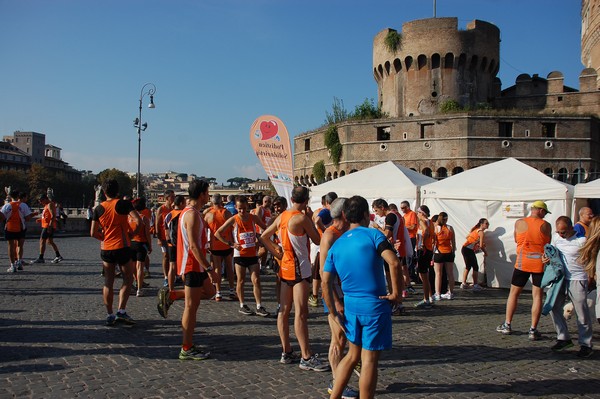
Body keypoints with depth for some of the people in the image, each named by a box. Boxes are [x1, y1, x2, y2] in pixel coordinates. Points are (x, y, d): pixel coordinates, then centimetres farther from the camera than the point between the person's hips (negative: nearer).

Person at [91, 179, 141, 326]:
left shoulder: (99, 208, 5)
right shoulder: (124, 204, -5)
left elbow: (93, 233, 4)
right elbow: (138, 221, -17)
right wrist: (132, 234, -1)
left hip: (105, 249, 4)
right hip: (122, 247, -3)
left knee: (108, 282, 10)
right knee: (128, 279, 8)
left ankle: (110, 315, 11)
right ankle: (121, 311, -3)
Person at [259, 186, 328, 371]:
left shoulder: (282, 217, 7)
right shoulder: (302, 218, -15)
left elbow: (263, 237, 13)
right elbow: (317, 240, -5)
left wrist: (276, 252, 12)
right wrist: (310, 219, 2)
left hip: (285, 267, 8)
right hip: (299, 268, -8)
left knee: (284, 311, 10)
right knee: (301, 313, -8)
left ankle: (286, 352, 18)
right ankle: (307, 357, -6)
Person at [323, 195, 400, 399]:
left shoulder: (336, 245, 7)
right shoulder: (373, 235, -8)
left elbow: (326, 283, 4)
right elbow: (394, 262, -23)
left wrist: (335, 314, 10)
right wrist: (396, 293, -12)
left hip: (351, 305, 6)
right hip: (375, 305, -5)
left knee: (353, 355, 21)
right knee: (370, 360, 4)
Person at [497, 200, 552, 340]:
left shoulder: (519, 223, 1)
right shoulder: (546, 225, -1)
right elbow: (548, 244, 9)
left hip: (523, 262, 1)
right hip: (540, 263, 0)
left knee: (514, 293, 12)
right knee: (537, 296, 3)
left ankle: (507, 325, 16)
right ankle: (533, 330, 2)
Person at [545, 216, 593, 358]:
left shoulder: (582, 240, -15)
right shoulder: (556, 236, 3)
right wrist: (547, 257, -3)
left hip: (577, 279, -6)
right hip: (560, 277, 6)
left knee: (582, 313, 0)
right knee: (553, 307, 3)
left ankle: (586, 345, 13)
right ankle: (564, 338, 17)